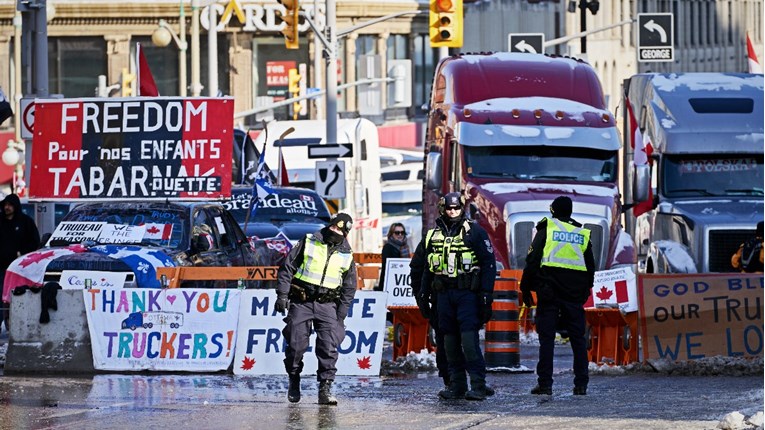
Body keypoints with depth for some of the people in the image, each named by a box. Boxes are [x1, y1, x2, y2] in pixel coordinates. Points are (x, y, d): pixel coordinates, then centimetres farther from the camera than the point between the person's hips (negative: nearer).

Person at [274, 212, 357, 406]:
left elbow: (349, 289, 12)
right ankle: (294, 381, 19)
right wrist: (282, 295, -7)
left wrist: (340, 316, 6)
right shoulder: (308, 243, 1)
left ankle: (325, 389, -10)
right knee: (296, 345, -4)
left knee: (329, 348, -11)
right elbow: (287, 268, 1)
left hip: (327, 305, 1)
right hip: (301, 302, -1)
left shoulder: (347, 256, 8)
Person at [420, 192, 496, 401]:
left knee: (469, 338, -14)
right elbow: (428, 266, 24)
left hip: (467, 292, -5)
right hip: (444, 293, 5)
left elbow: (489, 263, -3)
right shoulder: (434, 235, 15)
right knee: (450, 340, 5)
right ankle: (456, 386, 11)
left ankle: (478, 385, -13)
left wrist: (486, 294, -10)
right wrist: (424, 293, 19)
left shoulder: (475, 232, -1)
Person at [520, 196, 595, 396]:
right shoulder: (583, 235, 12)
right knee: (578, 338, 8)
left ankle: (545, 384, -5)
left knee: (546, 338, -1)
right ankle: (581, 384, 5)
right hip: (575, 295, 3)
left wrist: (526, 289, 3)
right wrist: (585, 292, 25)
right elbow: (590, 268, 16)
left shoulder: (546, 229, 1)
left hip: (549, 292, -3)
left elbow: (532, 261, -4)